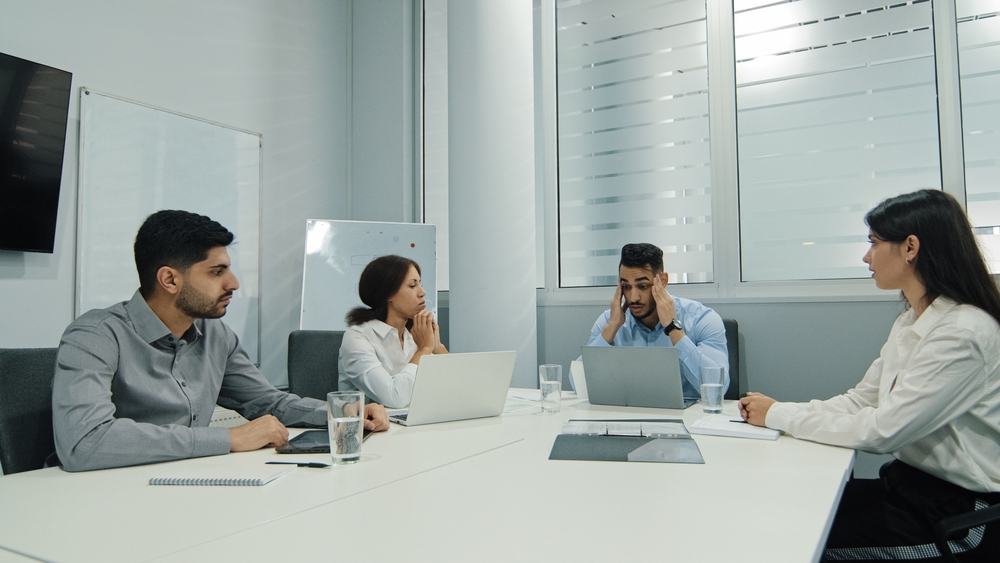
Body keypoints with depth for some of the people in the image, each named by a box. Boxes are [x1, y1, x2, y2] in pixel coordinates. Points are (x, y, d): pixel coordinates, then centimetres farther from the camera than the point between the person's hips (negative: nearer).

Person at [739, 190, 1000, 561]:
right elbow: (859, 401, 7)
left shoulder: (963, 332, -22)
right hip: (909, 481, 8)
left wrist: (779, 415, -15)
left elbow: (881, 430, -24)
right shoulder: (910, 322, 9)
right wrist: (777, 411, -6)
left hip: (956, 509, -8)